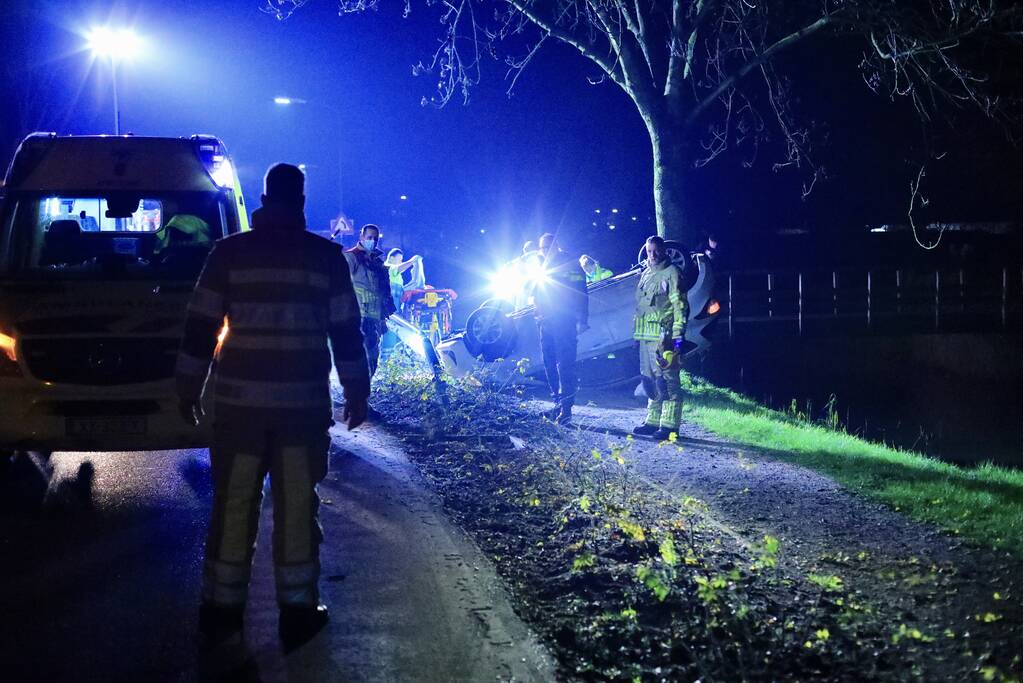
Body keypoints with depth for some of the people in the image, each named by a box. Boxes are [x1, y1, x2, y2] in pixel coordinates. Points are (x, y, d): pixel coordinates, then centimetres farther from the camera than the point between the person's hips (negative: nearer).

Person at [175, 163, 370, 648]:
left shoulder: (229, 252, 1)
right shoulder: (326, 257, 0)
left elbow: (200, 327, 2)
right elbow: (347, 331, 3)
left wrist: (189, 390, 10)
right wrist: (356, 392, 11)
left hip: (239, 399, 1)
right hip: (304, 401, -1)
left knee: (233, 503, 8)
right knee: (297, 506, 5)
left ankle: (221, 607, 11)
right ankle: (297, 611, 7)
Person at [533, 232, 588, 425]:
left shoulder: (570, 264, -2)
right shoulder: (542, 265, 17)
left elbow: (580, 293, -8)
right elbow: (536, 293, 25)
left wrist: (582, 320, -15)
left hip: (565, 322, -7)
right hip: (546, 322, 7)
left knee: (565, 364, -11)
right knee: (549, 364, 9)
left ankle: (566, 408, -14)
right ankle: (558, 403, 18)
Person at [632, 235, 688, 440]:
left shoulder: (672, 273, -6)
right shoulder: (646, 274, 19)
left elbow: (681, 307, -11)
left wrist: (678, 337, -16)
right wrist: (637, 332, 20)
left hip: (663, 337, -9)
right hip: (645, 337, 9)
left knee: (667, 381, -9)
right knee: (650, 381, 14)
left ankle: (669, 425, -7)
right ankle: (653, 421, 22)